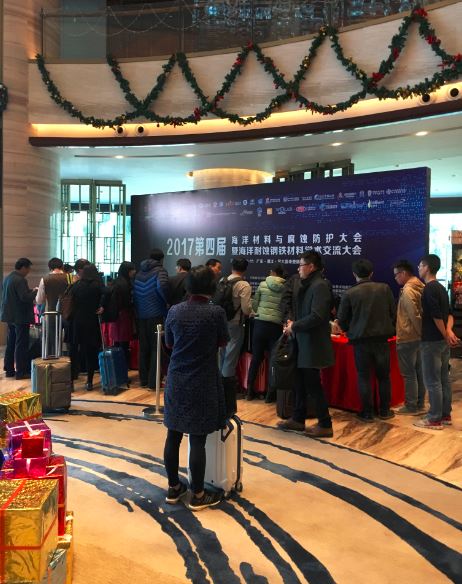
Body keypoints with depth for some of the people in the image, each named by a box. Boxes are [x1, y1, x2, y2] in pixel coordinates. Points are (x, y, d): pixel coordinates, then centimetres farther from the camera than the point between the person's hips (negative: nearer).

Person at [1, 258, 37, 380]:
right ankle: (21, 372, 1)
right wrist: (34, 291, -8)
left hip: (10, 316, 9)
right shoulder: (20, 280, -19)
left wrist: (30, 291, 14)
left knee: (11, 344, 15)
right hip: (20, 317, -9)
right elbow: (25, 297, -25)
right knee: (21, 345, -3)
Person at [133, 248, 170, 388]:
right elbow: (162, 285, -24)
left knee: (143, 348, 13)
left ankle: (144, 379, 18)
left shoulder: (139, 273, 14)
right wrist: (167, 301, -11)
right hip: (155, 314, -5)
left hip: (140, 314, 5)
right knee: (156, 347, 1)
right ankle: (153, 381, 0)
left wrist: (137, 308, 14)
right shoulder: (160, 270, -4)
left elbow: (134, 292, 12)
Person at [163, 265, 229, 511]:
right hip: (203, 384, -4)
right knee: (197, 440, 2)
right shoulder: (216, 312, -13)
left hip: (176, 382, 4)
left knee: (173, 436, 12)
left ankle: (174, 488, 27)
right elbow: (222, 342, 2)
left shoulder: (174, 311, -2)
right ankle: (198, 495, 14)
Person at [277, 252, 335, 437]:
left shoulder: (319, 286, -16)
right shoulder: (307, 285, 13)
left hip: (313, 344, -9)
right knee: (300, 383, 16)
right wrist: (294, 324, 2)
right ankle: (298, 419, 28)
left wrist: (294, 326, -16)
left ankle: (325, 425, 10)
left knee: (313, 385, -1)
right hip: (303, 343, 9)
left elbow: (316, 316, -25)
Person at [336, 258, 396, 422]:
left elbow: (342, 320, -1)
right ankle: (385, 410, 23)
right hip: (382, 337, 2)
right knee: (384, 375, 15)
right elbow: (393, 312, 2)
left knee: (364, 376, 9)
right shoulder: (384, 288, -2)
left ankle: (367, 412, 12)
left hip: (360, 339, -2)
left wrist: (349, 330, 20)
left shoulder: (349, 293, -7)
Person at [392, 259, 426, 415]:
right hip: (418, 337, 9)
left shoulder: (407, 290, -18)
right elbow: (420, 313, 11)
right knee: (418, 371, 14)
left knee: (408, 373, 0)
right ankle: (420, 403, 23)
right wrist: (422, 333, 12)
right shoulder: (420, 287, 9)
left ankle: (411, 406, 7)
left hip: (407, 338, -9)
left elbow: (414, 315, -23)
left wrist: (420, 332, -12)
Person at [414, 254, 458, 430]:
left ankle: (435, 419, 3)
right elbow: (449, 313, 11)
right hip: (442, 340, 9)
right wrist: (449, 331, -4)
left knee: (432, 381, -3)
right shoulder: (441, 288, 14)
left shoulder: (429, 289, -16)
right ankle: (445, 415, 22)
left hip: (432, 341, -9)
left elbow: (436, 315, -21)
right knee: (443, 379, 14)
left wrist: (445, 336, -11)